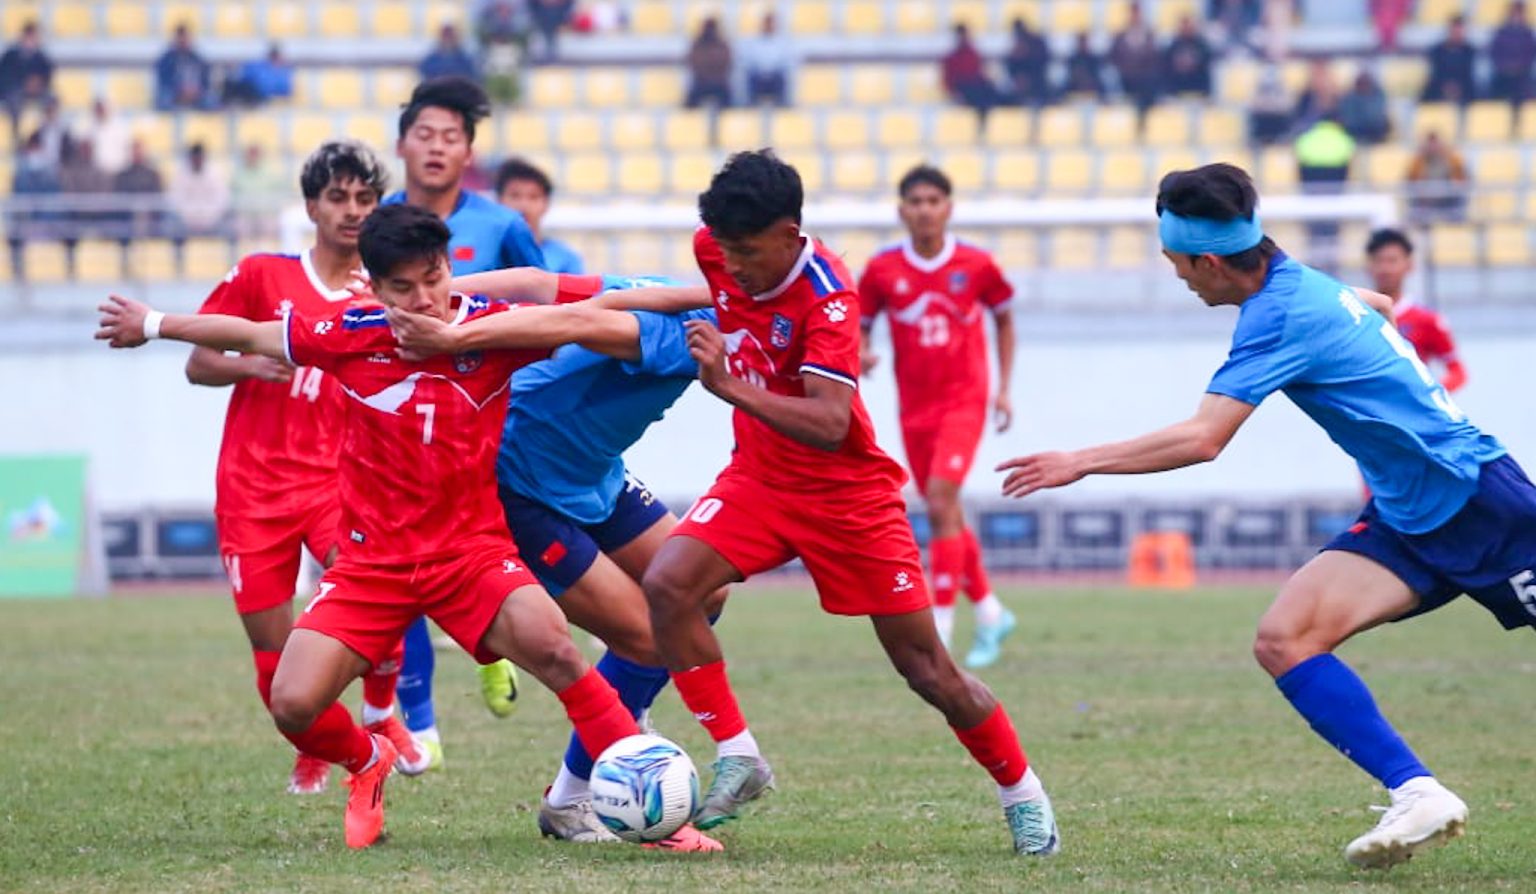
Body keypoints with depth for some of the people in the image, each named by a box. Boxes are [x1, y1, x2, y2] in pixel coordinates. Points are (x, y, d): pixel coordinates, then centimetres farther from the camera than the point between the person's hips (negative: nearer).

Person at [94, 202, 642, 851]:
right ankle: (368, 764, 25)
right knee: (292, 704, -12)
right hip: (372, 560, 2)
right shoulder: (352, 334, -7)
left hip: (472, 549, -2)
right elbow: (249, 335, 9)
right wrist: (150, 325, 21)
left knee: (549, 645, -30)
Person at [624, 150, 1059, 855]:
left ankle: (1023, 795, 21)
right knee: (667, 585, -21)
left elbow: (828, 424, -40)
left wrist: (730, 387, -48)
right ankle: (737, 760, -10)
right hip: (758, 477, 5)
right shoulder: (716, 248, -10)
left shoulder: (826, 296, -28)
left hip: (846, 495, -5)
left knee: (927, 670, 0)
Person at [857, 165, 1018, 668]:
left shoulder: (976, 265, -6)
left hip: (964, 401, -3)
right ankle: (990, 614, 30)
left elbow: (1003, 318, 10)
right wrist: (862, 355, -16)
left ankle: (940, 631, -18)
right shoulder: (883, 269, -3)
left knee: (940, 503, -19)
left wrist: (1004, 389, 6)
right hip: (915, 406, 3)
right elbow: (860, 325, 7)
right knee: (946, 515, 10)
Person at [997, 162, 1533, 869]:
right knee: (1283, 640, -11)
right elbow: (1379, 304, 30)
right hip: (1406, 517, 9)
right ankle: (1416, 792, -17)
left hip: (1475, 494, -8)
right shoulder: (1305, 283, 6)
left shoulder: (1280, 317, -21)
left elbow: (1202, 439, -28)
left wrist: (1081, 462, -21)